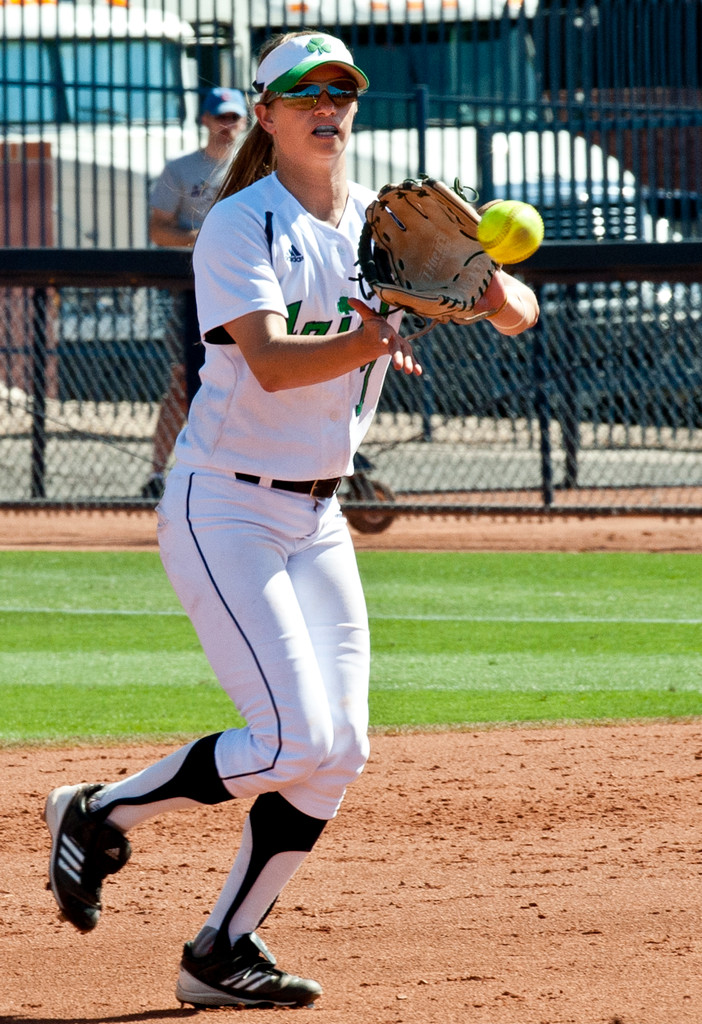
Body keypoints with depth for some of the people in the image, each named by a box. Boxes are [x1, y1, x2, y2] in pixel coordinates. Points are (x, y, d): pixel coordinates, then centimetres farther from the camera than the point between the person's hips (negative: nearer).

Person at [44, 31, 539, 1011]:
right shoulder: (240, 227, -14)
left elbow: (519, 312, -1)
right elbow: (270, 363, -29)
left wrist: (487, 278, -24)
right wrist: (366, 342, -46)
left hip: (318, 518, 7)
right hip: (223, 510, -7)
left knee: (339, 750, 0)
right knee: (294, 738, -16)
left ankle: (222, 953, 11)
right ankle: (100, 814, 6)